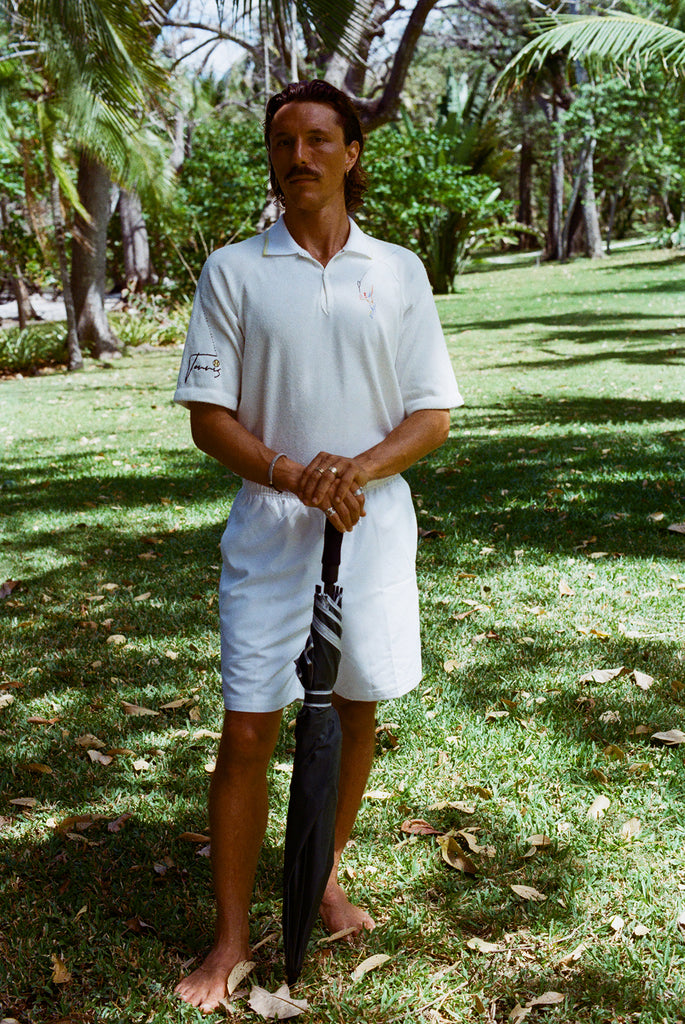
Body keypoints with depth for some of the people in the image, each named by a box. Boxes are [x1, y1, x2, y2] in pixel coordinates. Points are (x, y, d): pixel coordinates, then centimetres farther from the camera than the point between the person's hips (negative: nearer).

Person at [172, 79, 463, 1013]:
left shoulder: (398, 271, 4)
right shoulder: (233, 270, 1)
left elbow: (434, 414, 3)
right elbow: (207, 415, -1)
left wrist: (358, 469, -16)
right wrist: (293, 474, -18)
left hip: (375, 525, 2)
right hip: (270, 531, -1)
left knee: (356, 714, 13)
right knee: (248, 732, -1)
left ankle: (324, 876, 36)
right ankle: (230, 937, 13)